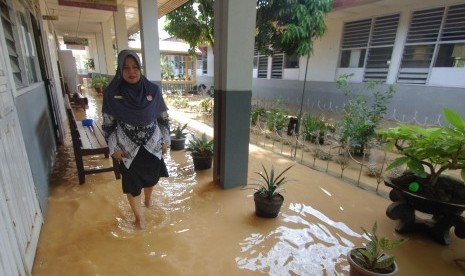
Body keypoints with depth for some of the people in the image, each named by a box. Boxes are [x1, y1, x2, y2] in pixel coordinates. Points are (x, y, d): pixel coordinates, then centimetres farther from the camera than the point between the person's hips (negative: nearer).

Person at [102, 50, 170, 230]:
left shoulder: (153, 90, -9)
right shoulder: (111, 93, -11)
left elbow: (163, 117, 0)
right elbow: (108, 124, -4)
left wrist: (165, 140, 1)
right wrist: (114, 148, -6)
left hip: (152, 144, 2)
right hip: (128, 148, -1)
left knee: (152, 175, 20)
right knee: (131, 183, 10)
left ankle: (148, 198, 52)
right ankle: (138, 216, 32)